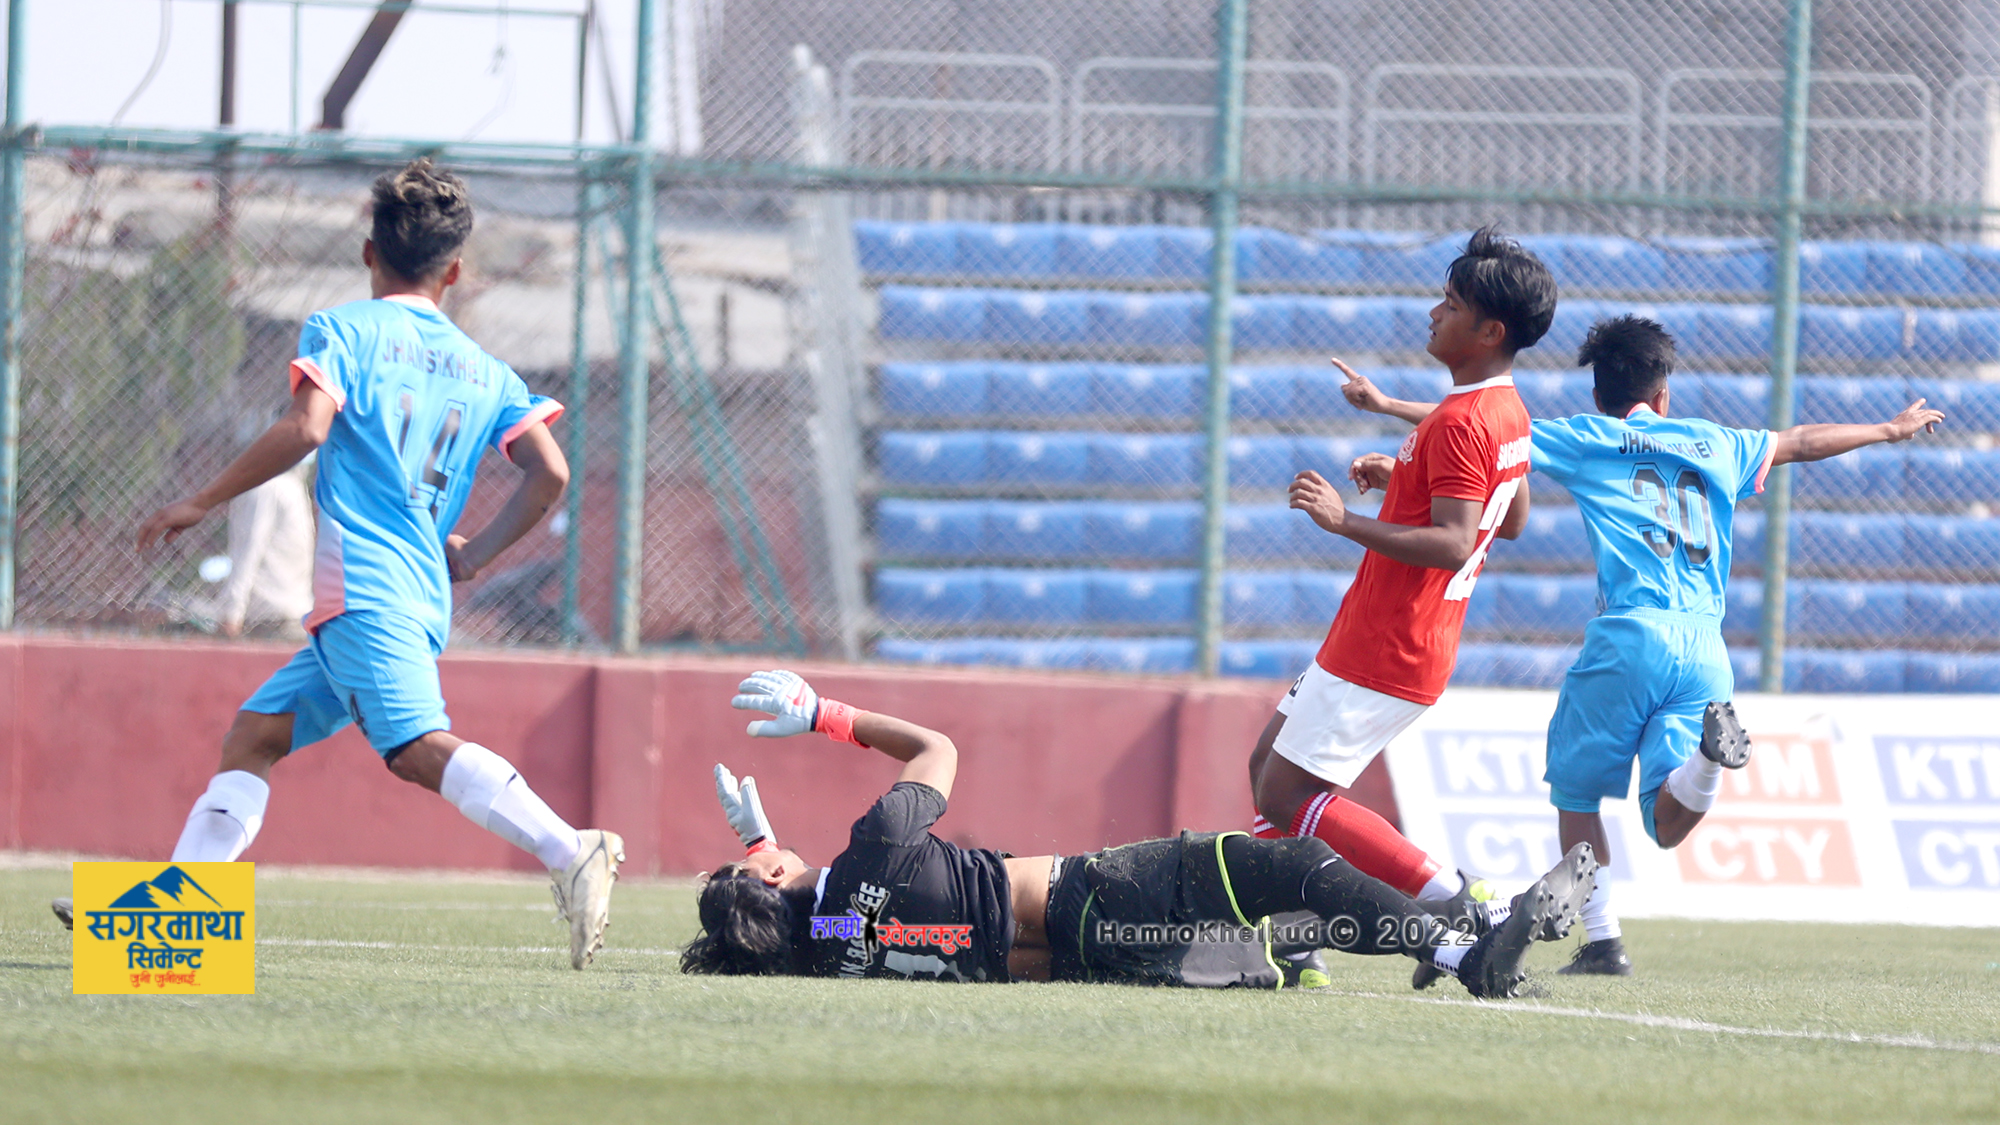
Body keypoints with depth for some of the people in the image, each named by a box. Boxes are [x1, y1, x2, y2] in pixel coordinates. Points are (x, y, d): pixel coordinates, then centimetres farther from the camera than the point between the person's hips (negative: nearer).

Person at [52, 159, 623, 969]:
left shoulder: (341, 331, 3)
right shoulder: (485, 372, 19)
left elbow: (305, 428, -14)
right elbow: (548, 474, 8)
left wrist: (200, 504, -6)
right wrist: (473, 556, 20)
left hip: (362, 588, -8)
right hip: (423, 596, 8)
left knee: (419, 749, -24)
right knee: (253, 734, 13)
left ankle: (570, 852, -41)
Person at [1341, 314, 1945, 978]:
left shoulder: (1587, 439, 12)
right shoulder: (1715, 445, 23)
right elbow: (1803, 442, 37)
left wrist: (1386, 404, 22)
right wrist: (1890, 430, 53)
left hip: (1629, 635, -3)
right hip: (1706, 645, 3)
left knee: (1576, 791, 14)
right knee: (1669, 825, -3)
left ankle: (1602, 941, 5)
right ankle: (1709, 747, -33)